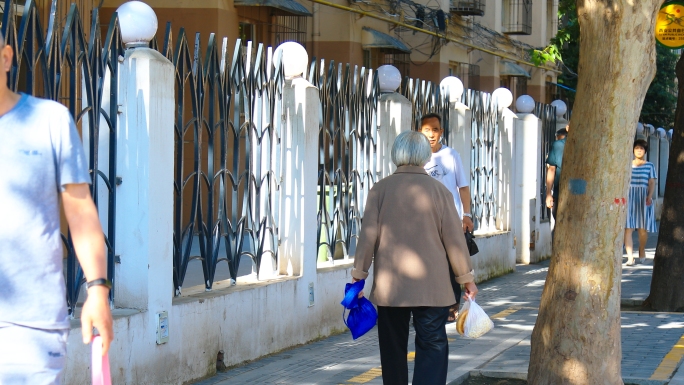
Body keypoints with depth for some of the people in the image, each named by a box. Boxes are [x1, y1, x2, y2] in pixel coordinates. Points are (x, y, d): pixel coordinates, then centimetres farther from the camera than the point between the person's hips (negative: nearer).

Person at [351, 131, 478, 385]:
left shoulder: (380, 190, -1)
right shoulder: (439, 191, -3)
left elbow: (368, 236, -2)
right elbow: (454, 239, 0)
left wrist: (358, 275, 6)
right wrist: (466, 278, 9)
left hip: (389, 287, 2)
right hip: (431, 286, -2)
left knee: (393, 348, 13)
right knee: (433, 347, -2)